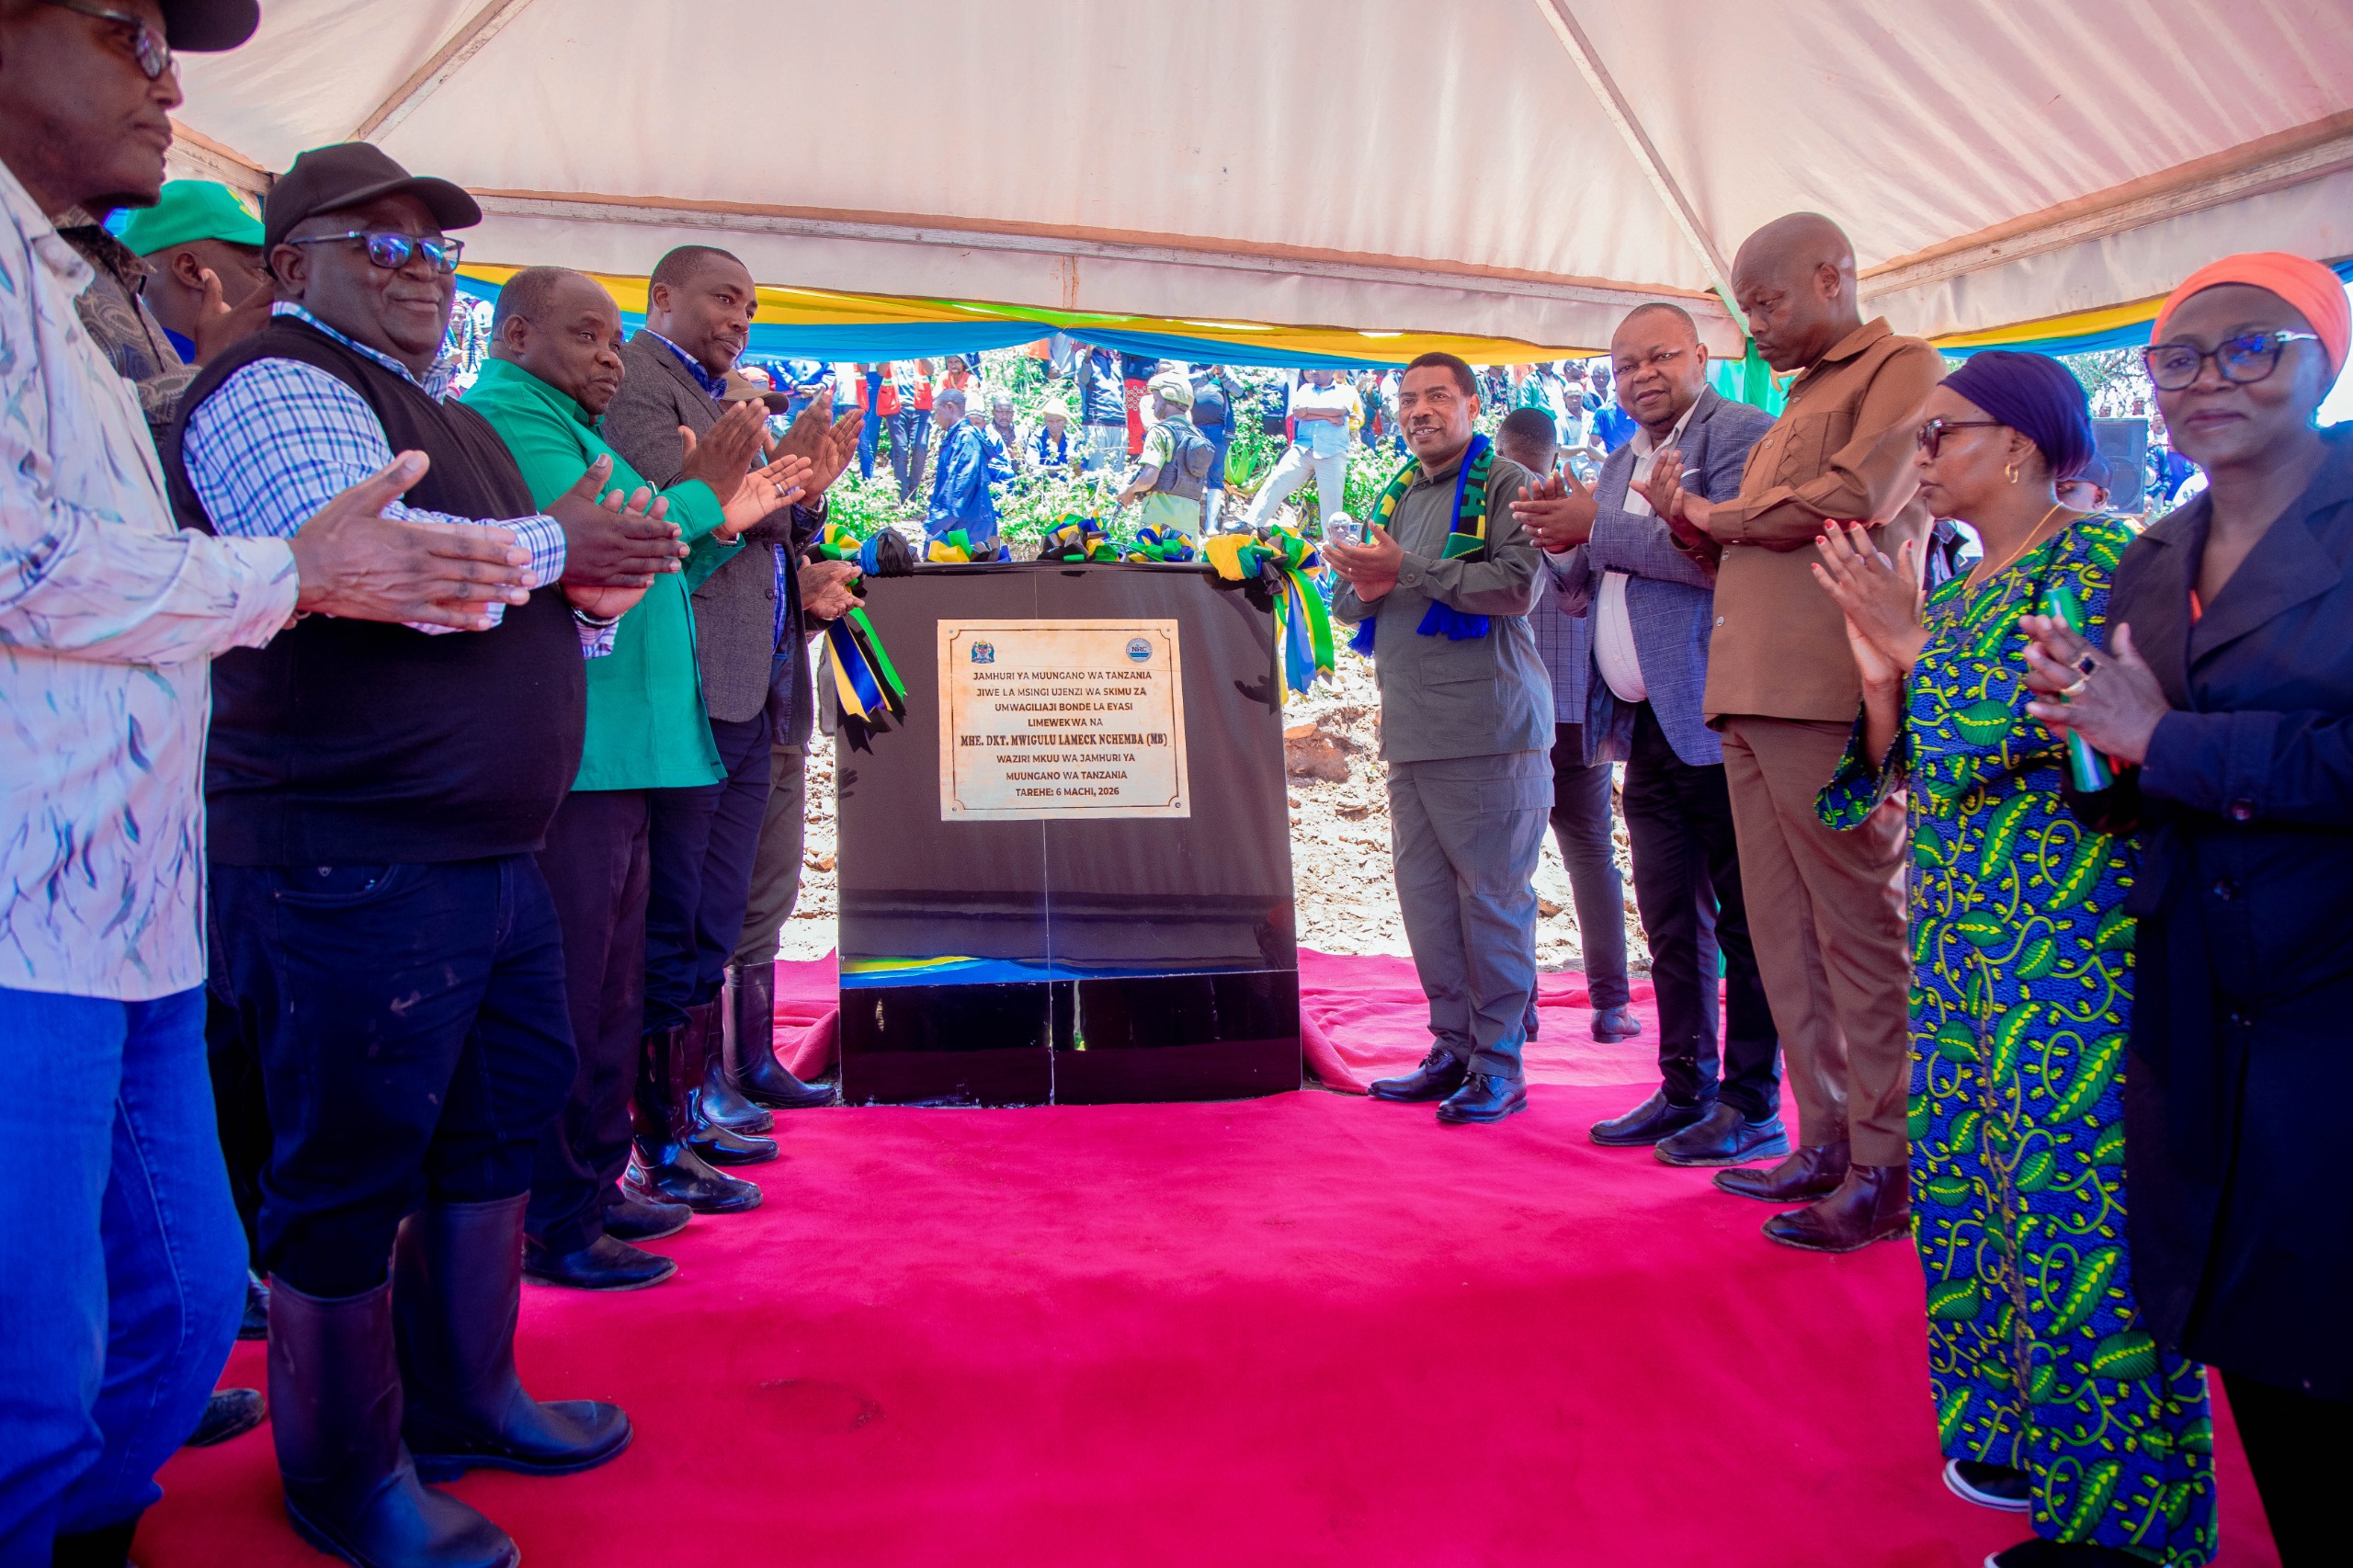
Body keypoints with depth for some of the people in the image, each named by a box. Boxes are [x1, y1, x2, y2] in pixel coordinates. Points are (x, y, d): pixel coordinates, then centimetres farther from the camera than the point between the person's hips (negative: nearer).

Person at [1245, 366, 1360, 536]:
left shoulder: (1346, 391, 13)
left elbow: (1340, 409, -9)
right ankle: (1251, 525, -11)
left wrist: (1308, 409, -3)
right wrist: (1328, 416, -5)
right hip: (1302, 449, 3)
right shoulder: (1306, 389, 22)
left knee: (1331, 502, -4)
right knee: (1275, 483, -10)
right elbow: (1298, 411, 2)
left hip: (1332, 453, -3)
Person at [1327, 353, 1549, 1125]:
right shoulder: (1396, 497, 22)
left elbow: (1516, 585, -14)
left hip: (1487, 728, -7)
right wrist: (1365, 588, -3)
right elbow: (1345, 601, 21)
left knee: (1492, 894, -5)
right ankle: (1454, 1049, 19)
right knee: (1423, 890, 8)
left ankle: (1499, 1064, 3)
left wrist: (1408, 571, -15)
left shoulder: (1506, 484, 0)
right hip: (1410, 731, 7)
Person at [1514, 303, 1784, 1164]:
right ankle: (1685, 1091, 22)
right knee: (1672, 928, 13)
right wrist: (1561, 543, 2)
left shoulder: (1744, 434, -5)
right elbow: (1585, 592, 23)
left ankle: (1753, 1107, 7)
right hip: (1647, 729, 8)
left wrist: (1597, 527, -14)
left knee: (1744, 924, -2)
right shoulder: (1620, 464, 20)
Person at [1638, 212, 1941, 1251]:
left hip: (1832, 697, -8)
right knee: (1785, 931, 7)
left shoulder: (1903, 371, 3)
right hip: (1751, 698, 8)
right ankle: (1826, 1142, 15)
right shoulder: (1798, 407, 29)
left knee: (1857, 928, -5)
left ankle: (1884, 1168, 2)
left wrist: (1718, 514, -1)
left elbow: (1860, 494, -15)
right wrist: (1693, 523, 5)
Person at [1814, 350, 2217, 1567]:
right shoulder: (1957, 591, 15)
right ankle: (2019, 1437, 30)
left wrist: (1911, 639, -14)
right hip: (1959, 933, 8)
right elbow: (1906, 770, 14)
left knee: (2074, 1204, -3)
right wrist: (1877, 663, 0)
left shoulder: (2095, 556, -8)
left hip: (2068, 935, -8)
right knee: (1966, 1180, 13)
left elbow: (2052, 724, -21)